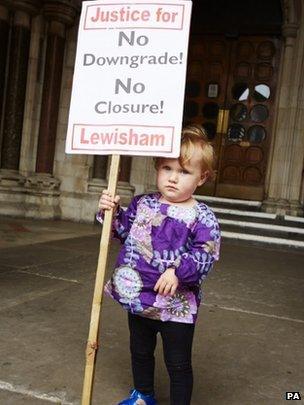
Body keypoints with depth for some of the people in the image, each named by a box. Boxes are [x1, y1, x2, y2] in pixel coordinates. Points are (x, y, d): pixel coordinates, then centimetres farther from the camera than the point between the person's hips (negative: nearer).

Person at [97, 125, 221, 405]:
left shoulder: (202, 217, -15)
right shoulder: (142, 204, 1)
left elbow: (205, 255, -20)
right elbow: (124, 230, 11)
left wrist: (178, 272, -32)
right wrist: (111, 211, -5)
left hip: (176, 304, -5)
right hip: (139, 296, 6)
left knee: (178, 363, 10)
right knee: (140, 352, 26)